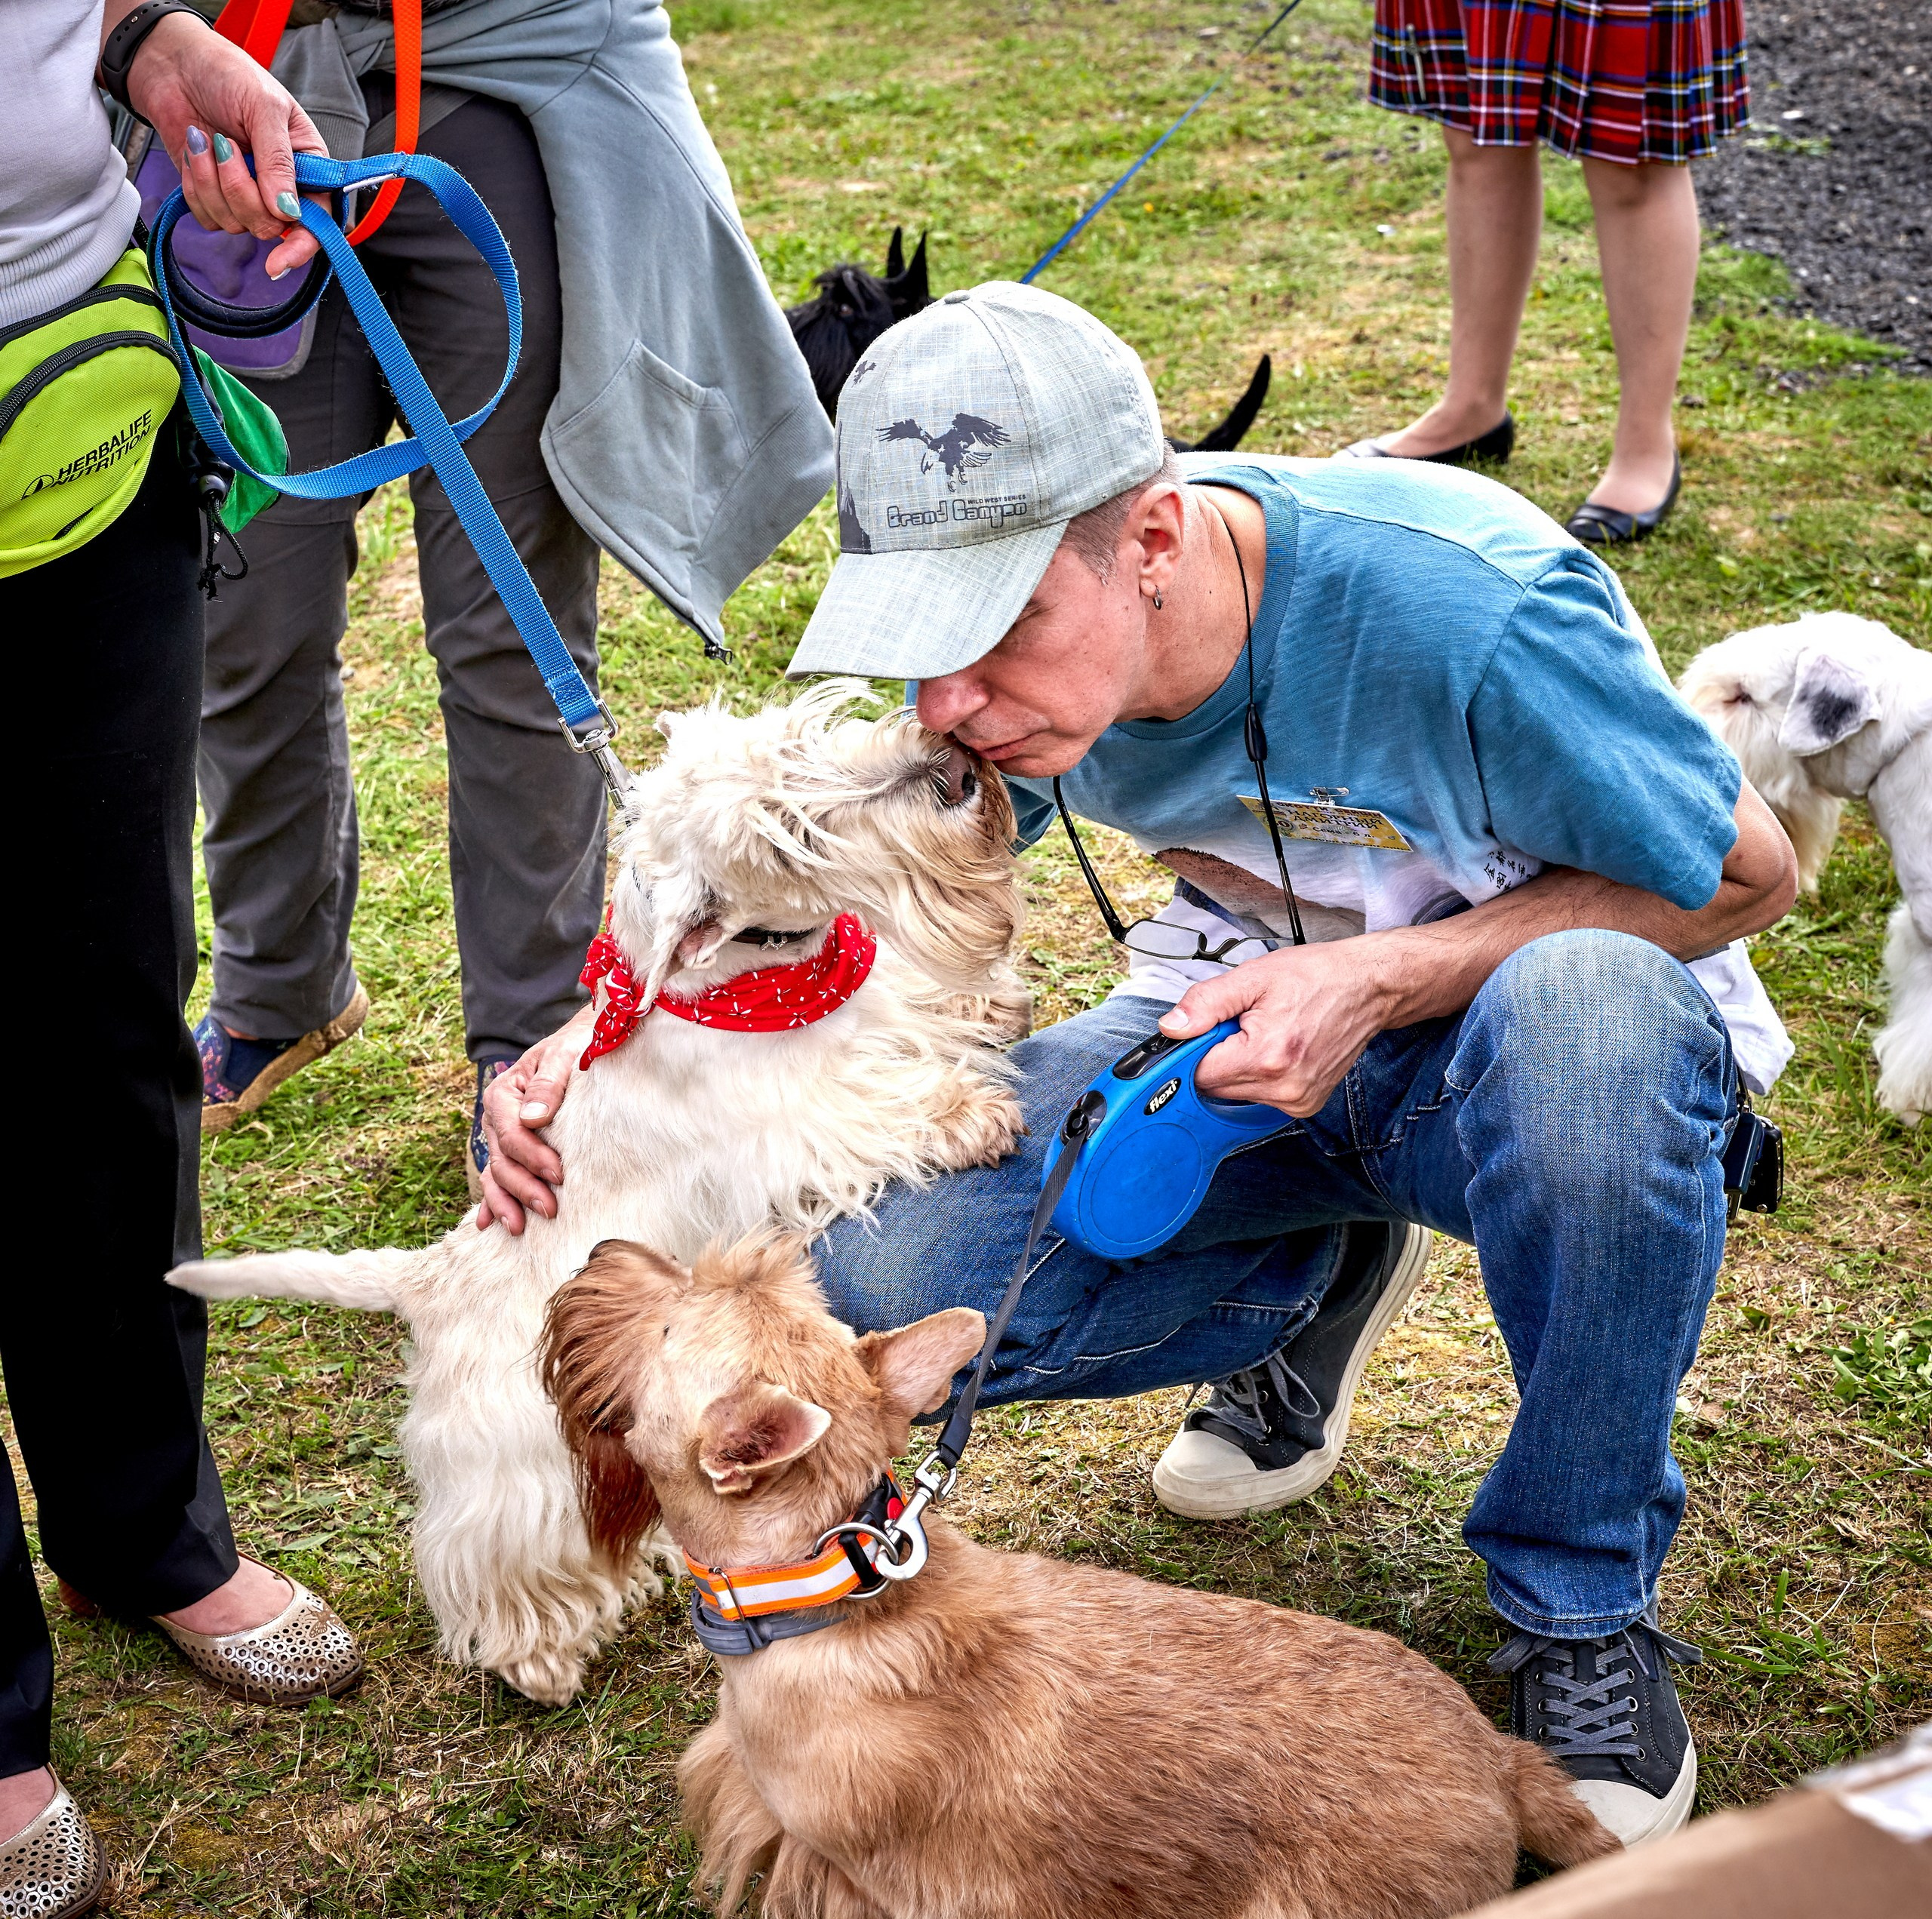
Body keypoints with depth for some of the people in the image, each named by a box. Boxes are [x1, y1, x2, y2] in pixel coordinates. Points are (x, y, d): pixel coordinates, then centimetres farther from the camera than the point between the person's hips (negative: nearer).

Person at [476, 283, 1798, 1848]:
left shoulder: (1464, 607, -32)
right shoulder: (1031, 610, -16)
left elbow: (1748, 875, -17)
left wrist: (1384, 979, -29)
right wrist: (608, 1031, -16)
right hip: (1247, 1018, 4)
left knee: (1586, 1009, -42)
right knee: (882, 1281, -20)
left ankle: (1587, 1601, -16)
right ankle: (1317, 1278, 11)